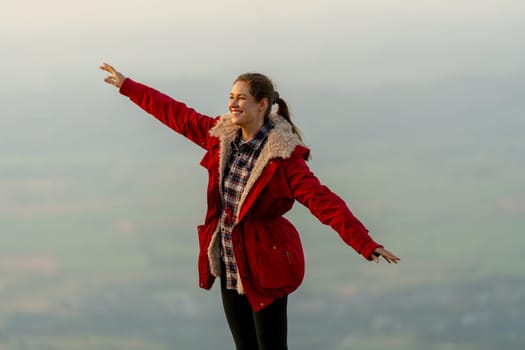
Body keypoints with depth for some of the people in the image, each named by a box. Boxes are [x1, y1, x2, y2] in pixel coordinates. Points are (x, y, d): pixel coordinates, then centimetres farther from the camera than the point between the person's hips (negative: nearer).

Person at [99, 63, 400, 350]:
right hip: (230, 264, 7)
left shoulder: (283, 155, -19)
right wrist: (127, 85, 19)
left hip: (264, 266, -7)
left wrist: (365, 243, -35)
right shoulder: (223, 135, 0)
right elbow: (176, 114, 12)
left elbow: (323, 201, -26)